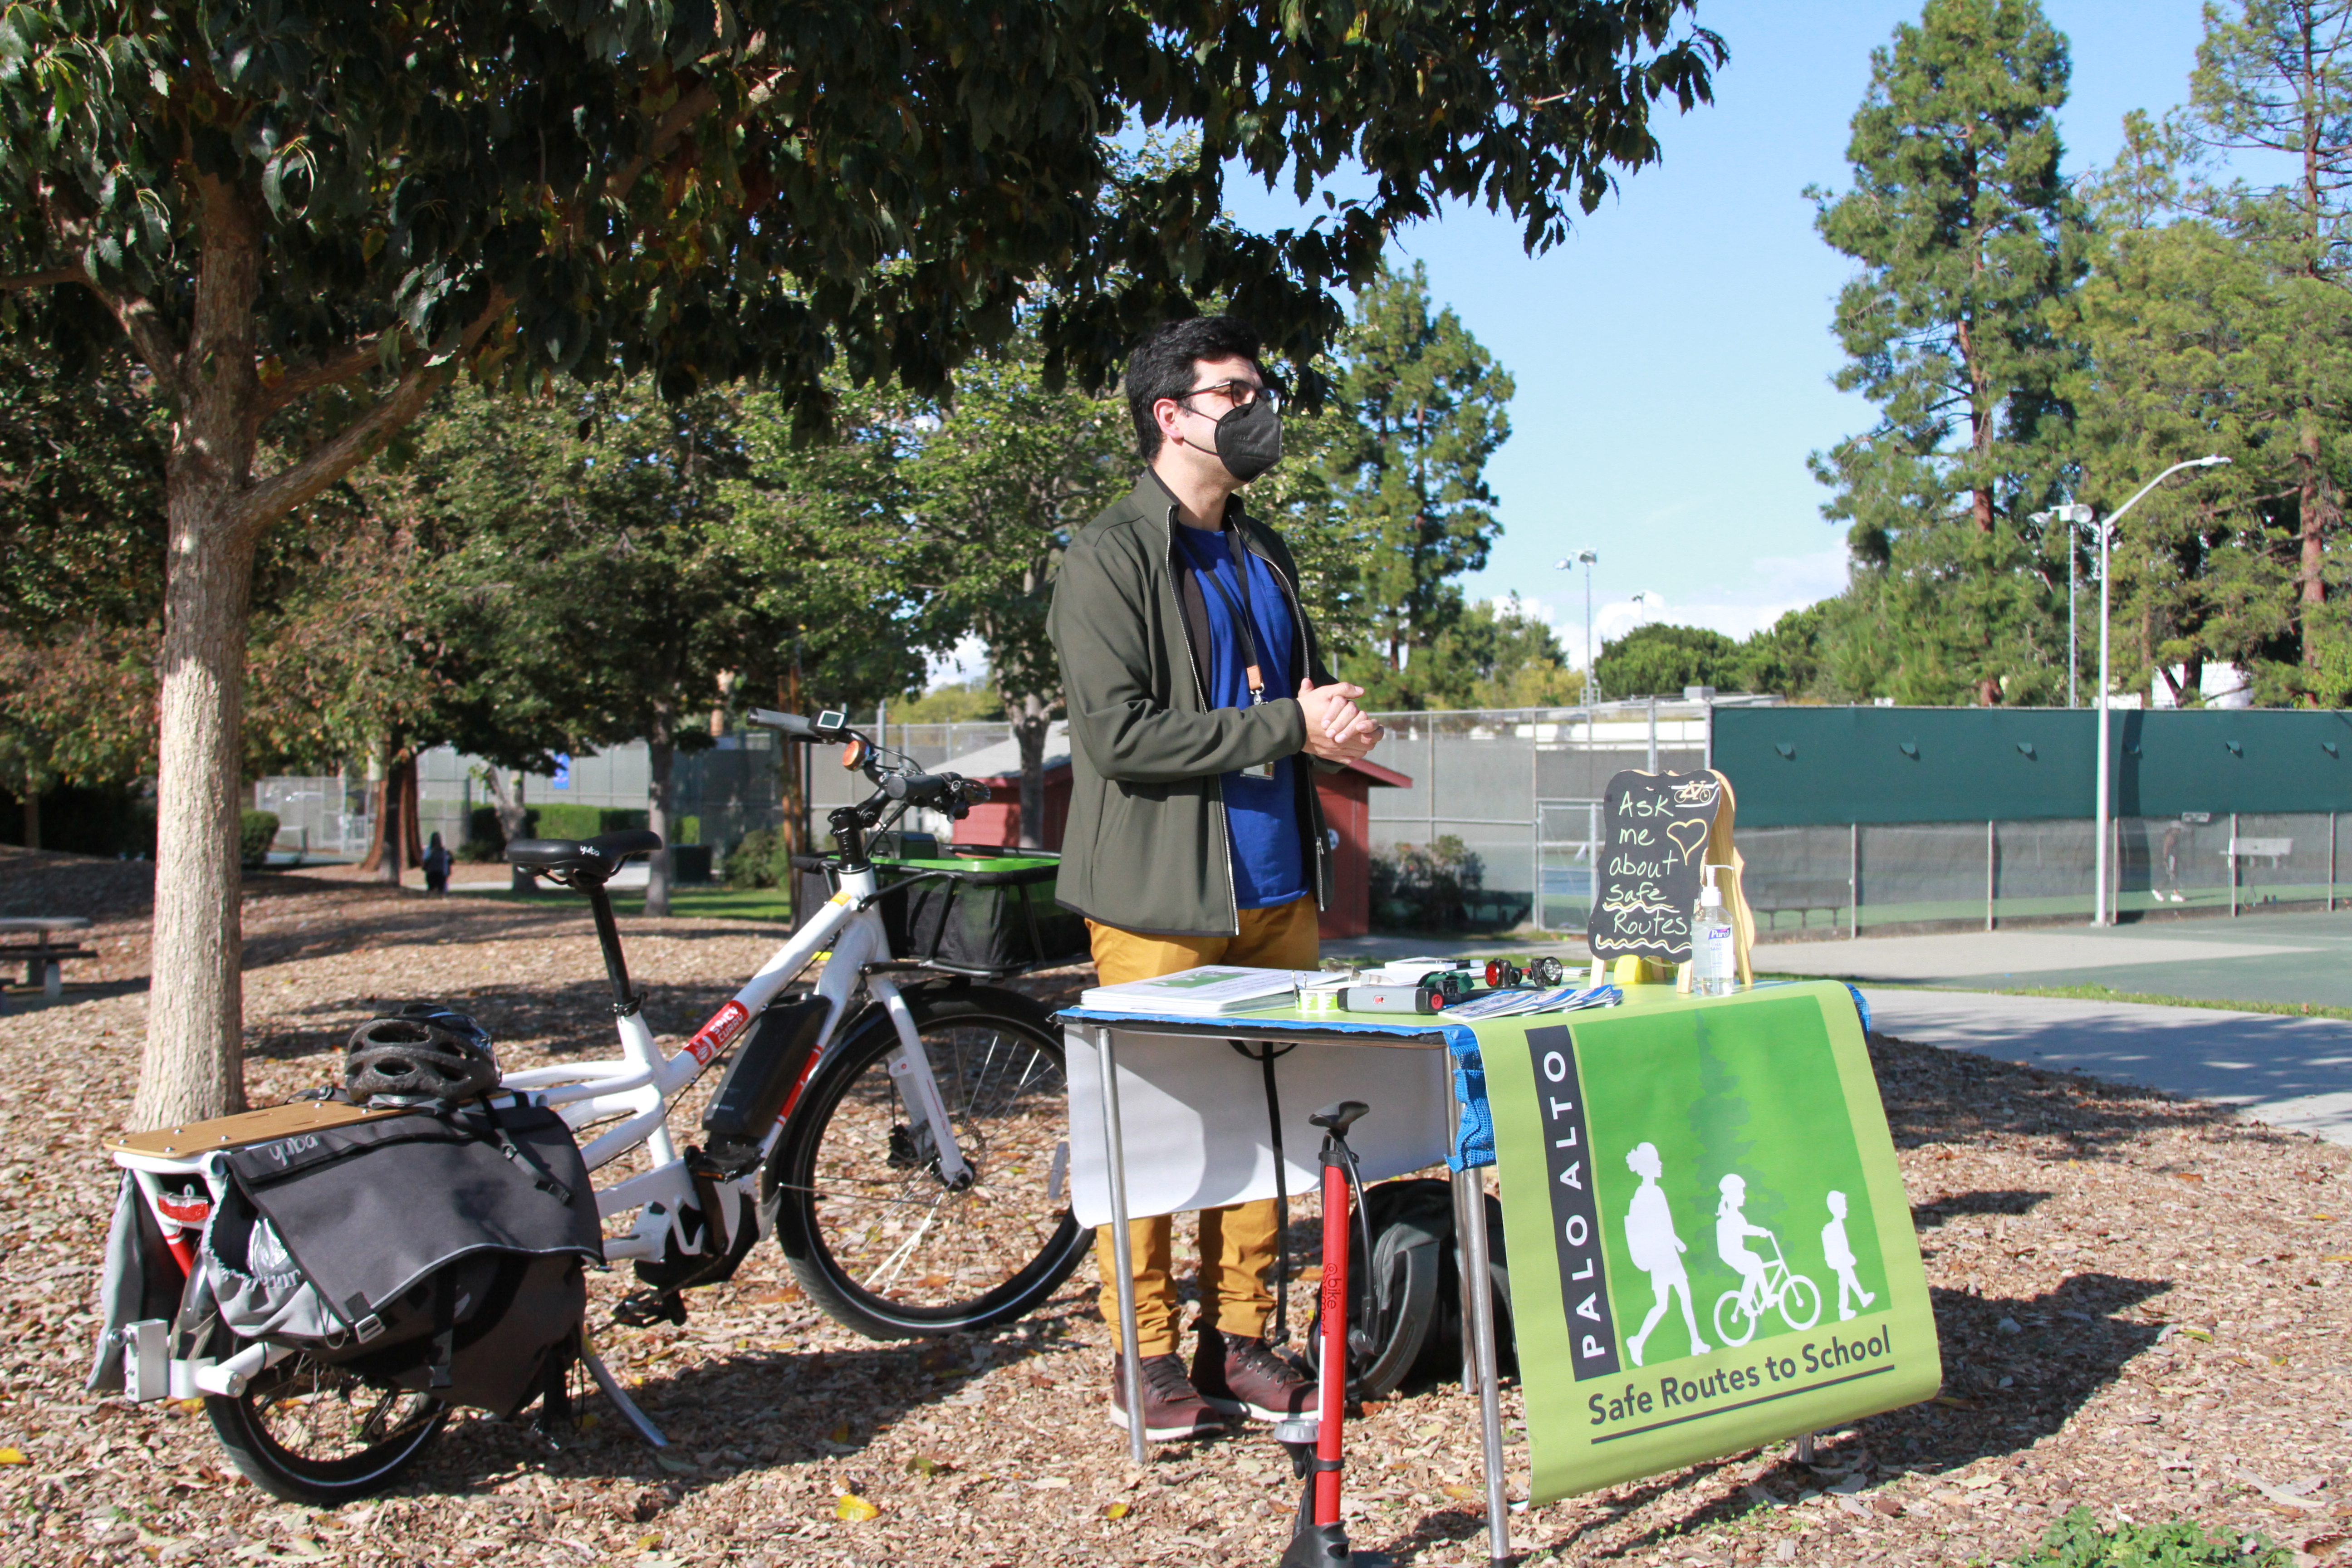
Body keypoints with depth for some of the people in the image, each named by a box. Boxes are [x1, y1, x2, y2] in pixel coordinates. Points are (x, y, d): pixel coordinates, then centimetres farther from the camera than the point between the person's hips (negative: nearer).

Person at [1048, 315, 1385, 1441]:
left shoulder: (1264, 555, 18)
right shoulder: (1109, 558, -6)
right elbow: (1119, 733, -17)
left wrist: (1334, 736, 5)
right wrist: (1287, 727, -15)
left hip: (1274, 886, 7)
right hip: (1162, 894, -7)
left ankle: (1237, 1344, 20)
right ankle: (1146, 1361, 12)